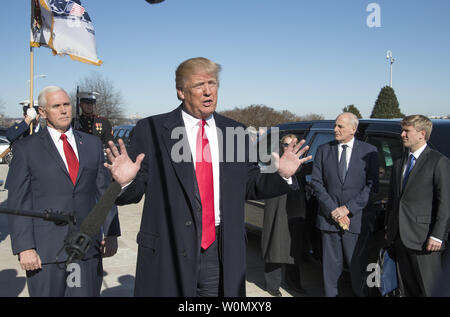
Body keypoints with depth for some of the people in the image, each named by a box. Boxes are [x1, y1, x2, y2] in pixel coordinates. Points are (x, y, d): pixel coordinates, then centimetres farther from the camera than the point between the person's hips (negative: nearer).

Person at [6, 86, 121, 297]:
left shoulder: (92, 144, 10)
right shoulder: (26, 148, 1)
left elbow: (104, 191, 11)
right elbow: (18, 202, -3)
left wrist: (111, 233, 5)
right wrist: (24, 248, -10)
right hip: (45, 252, -2)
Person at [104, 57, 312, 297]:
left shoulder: (235, 133, 7)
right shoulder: (151, 130, -4)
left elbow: (250, 186, 11)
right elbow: (135, 190, -4)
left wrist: (281, 176, -6)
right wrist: (125, 182, -26)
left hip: (221, 250, 3)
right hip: (168, 252, -2)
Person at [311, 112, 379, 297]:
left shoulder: (369, 151, 0)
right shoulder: (323, 150, 5)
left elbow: (372, 186, -5)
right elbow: (316, 183, 1)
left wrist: (348, 208, -13)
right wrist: (332, 210, -10)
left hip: (357, 219, -1)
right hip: (329, 218, 2)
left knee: (357, 266, 9)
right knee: (331, 265, 10)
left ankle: (360, 293, 28)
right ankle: (330, 294, 25)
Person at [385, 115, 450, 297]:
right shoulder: (398, 164, 16)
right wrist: (389, 229, 15)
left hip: (424, 240, -6)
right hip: (400, 239, 7)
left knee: (429, 290, 1)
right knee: (406, 288, 14)